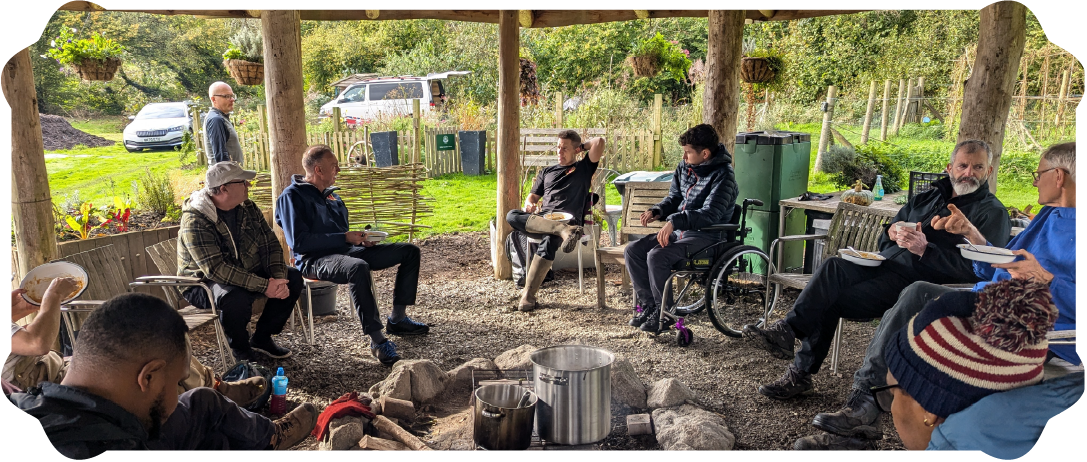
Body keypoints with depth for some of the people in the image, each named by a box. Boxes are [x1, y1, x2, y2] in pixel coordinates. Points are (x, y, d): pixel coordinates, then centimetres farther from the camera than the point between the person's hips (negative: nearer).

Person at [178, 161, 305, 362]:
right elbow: (216, 269, -32)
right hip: (204, 283, -7)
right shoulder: (195, 222, -24)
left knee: (293, 278, -7)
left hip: (249, 273, 8)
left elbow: (270, 244, 0)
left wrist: (278, 278, -19)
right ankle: (240, 350, -9)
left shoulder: (248, 208, -1)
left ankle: (261, 338, 6)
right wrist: (264, 286, -35)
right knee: (236, 298, -38)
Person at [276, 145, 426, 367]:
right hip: (314, 259, -9)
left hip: (344, 251, 9)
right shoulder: (292, 196, -7)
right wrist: (345, 238, -18)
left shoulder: (331, 194, 20)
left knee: (409, 251, 1)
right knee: (358, 267, -43)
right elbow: (298, 242, -19)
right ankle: (377, 340, -38)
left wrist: (358, 239, 7)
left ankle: (397, 319, 4)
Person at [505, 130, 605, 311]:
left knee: (549, 240, -38)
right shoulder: (547, 172, 31)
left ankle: (528, 295, -37)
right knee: (512, 216, -28)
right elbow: (533, 196, 27)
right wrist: (529, 204, 4)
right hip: (542, 219, 4)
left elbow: (599, 142, 5)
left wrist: (582, 147, 23)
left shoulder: (584, 167, 19)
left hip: (568, 219, -4)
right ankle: (564, 231, -44)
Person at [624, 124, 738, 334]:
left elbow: (710, 214, -27)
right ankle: (648, 304, 3)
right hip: (679, 230, 9)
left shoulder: (722, 175, -16)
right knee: (632, 251, -6)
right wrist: (657, 211, -1)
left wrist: (674, 221, -36)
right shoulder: (685, 166, 7)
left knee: (657, 256, -28)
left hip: (706, 236, -8)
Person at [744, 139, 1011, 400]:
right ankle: (787, 331, -23)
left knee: (830, 301, -25)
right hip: (884, 266, 7)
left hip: (918, 281, -6)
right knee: (833, 267, -23)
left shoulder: (992, 212, 4)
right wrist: (892, 231, 0)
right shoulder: (926, 198, 24)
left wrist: (924, 249, -21)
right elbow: (883, 242, 25)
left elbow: (975, 269, -12)